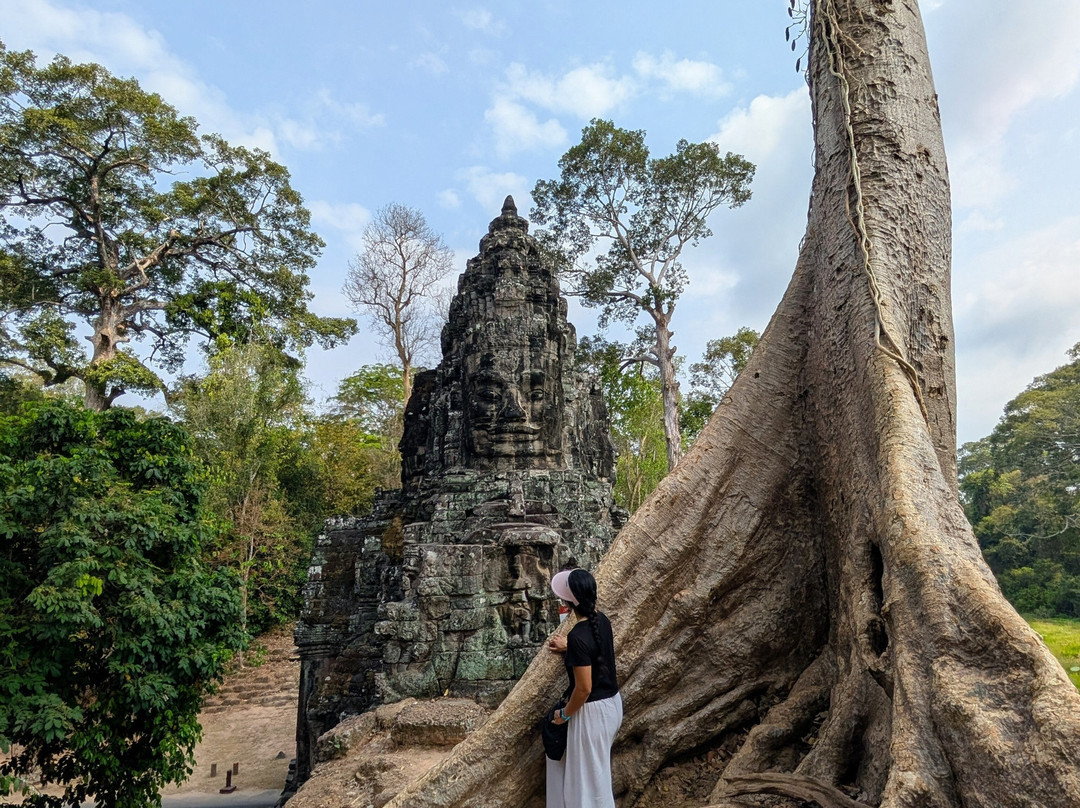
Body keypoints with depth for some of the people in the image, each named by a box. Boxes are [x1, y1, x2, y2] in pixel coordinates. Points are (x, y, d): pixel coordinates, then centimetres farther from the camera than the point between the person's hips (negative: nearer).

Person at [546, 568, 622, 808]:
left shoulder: (578, 637, -29)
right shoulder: (602, 620, -4)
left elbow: (584, 688, -25)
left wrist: (565, 714, -9)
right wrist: (569, 648, 21)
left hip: (593, 710, -9)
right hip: (612, 702, 9)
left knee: (589, 771, 13)